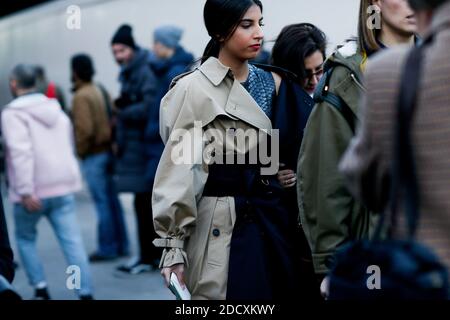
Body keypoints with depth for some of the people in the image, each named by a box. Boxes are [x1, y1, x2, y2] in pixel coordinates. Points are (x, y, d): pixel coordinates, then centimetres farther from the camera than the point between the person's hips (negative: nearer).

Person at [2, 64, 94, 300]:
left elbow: (20, 153, -20)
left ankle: (40, 289, 12)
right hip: (63, 187, 5)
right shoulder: (56, 110, 15)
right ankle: (86, 293, -6)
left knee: (25, 238, 16)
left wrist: (26, 191, -23)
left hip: (33, 192, -5)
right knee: (72, 242, 0)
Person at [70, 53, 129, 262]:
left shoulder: (81, 96, -14)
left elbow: (84, 129, -21)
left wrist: (81, 151, -9)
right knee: (112, 200, 12)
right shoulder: (101, 91, 12)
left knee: (102, 203, -4)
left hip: (93, 156, -8)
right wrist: (111, 141, 14)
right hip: (108, 150, 8)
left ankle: (107, 248, 1)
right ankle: (121, 245, 17)